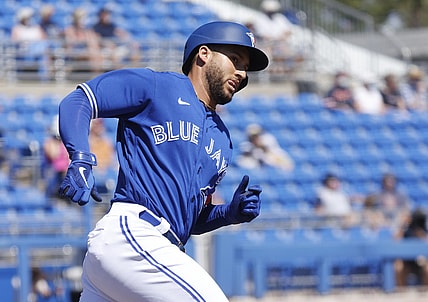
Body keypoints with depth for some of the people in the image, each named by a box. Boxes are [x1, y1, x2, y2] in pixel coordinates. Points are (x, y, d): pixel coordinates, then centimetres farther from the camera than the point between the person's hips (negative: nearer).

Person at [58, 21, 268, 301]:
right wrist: (82, 161, -18)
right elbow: (77, 101, -1)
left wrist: (232, 212, 10)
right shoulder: (157, 86, 5)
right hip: (129, 233, -9)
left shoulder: (222, 139, 27)